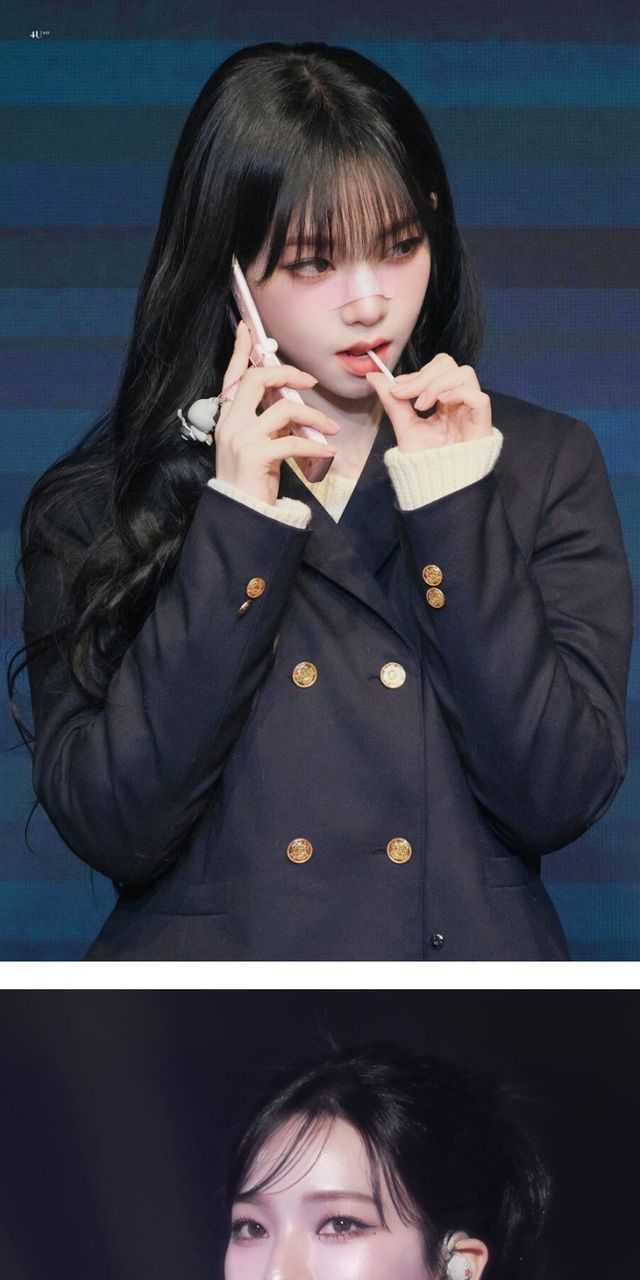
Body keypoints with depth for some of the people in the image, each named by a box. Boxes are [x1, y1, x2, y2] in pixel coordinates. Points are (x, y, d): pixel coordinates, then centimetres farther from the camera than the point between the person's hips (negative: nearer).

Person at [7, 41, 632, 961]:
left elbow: (563, 798, -2)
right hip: (209, 952, -1)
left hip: (474, 952, 1)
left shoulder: (545, 463, 6)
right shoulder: (98, 501, 3)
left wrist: (453, 505, -7)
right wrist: (236, 525, -10)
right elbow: (112, 828, -7)